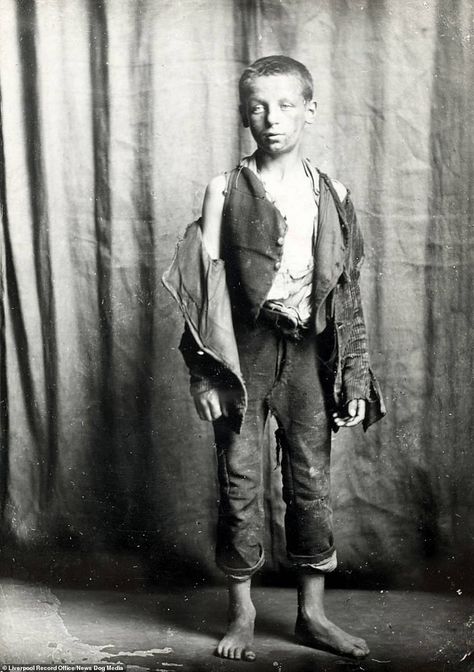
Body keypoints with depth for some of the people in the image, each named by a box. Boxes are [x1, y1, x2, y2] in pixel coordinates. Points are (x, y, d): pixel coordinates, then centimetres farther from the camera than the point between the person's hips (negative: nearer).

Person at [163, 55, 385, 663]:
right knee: (240, 479, 3)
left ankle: (312, 613, 21)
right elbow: (203, 283, -3)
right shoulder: (226, 191, 0)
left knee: (311, 480, 7)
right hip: (244, 345, -2)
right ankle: (241, 611, 19)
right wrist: (206, 371, -9)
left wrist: (355, 378, 5)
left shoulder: (331, 196, 7)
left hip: (307, 347, 2)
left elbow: (347, 292, 9)